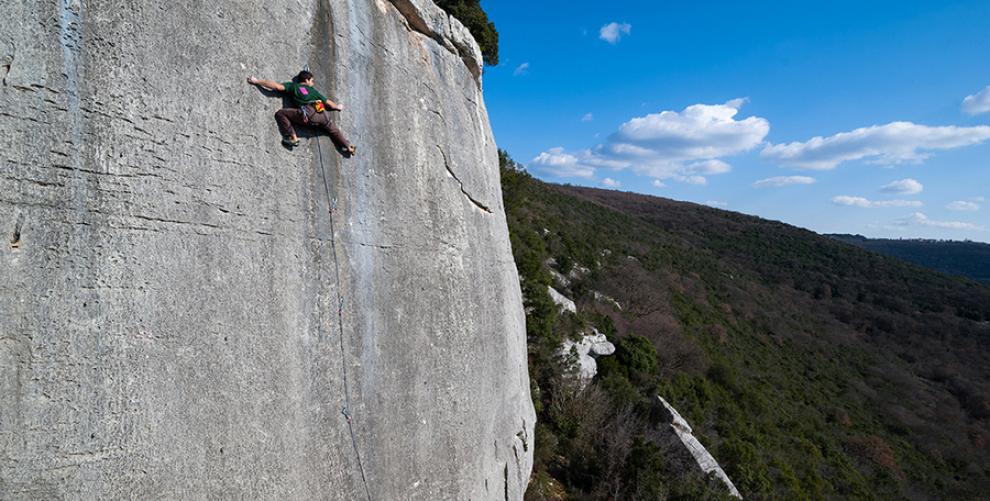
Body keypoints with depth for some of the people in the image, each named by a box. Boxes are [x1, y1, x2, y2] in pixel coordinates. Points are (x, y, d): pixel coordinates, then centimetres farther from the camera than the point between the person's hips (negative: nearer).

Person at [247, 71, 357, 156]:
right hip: (322, 114, 4)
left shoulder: (293, 86, 20)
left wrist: (257, 81, 13)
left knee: (280, 113, 4)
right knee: (333, 130, 30)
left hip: (308, 113, -4)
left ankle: (293, 137, -11)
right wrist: (338, 107, 56)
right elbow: (329, 103, 35)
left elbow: (277, 86, 6)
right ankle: (348, 147, 34)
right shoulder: (313, 90, 30)